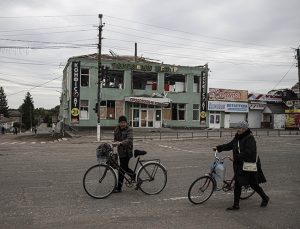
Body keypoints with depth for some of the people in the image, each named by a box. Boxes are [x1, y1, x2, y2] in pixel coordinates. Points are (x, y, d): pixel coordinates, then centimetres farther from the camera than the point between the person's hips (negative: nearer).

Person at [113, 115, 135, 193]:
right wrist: (115, 142, -16)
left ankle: (119, 187, 2)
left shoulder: (129, 129, -13)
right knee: (124, 167, 14)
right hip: (120, 151, 7)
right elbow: (115, 139, 8)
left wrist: (120, 143, -43)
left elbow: (129, 139, -27)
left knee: (122, 169, -6)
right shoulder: (116, 130, 7)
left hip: (127, 151, -7)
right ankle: (135, 176, 36)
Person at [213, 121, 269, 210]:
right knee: (237, 184, 5)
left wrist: (235, 157, -25)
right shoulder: (237, 137, 8)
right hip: (239, 164, 7)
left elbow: (248, 153, -24)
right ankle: (236, 205, 12)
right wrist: (218, 148, 9)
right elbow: (230, 145, 17)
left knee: (253, 184, 6)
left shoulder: (250, 138, -16)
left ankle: (265, 198, 33)